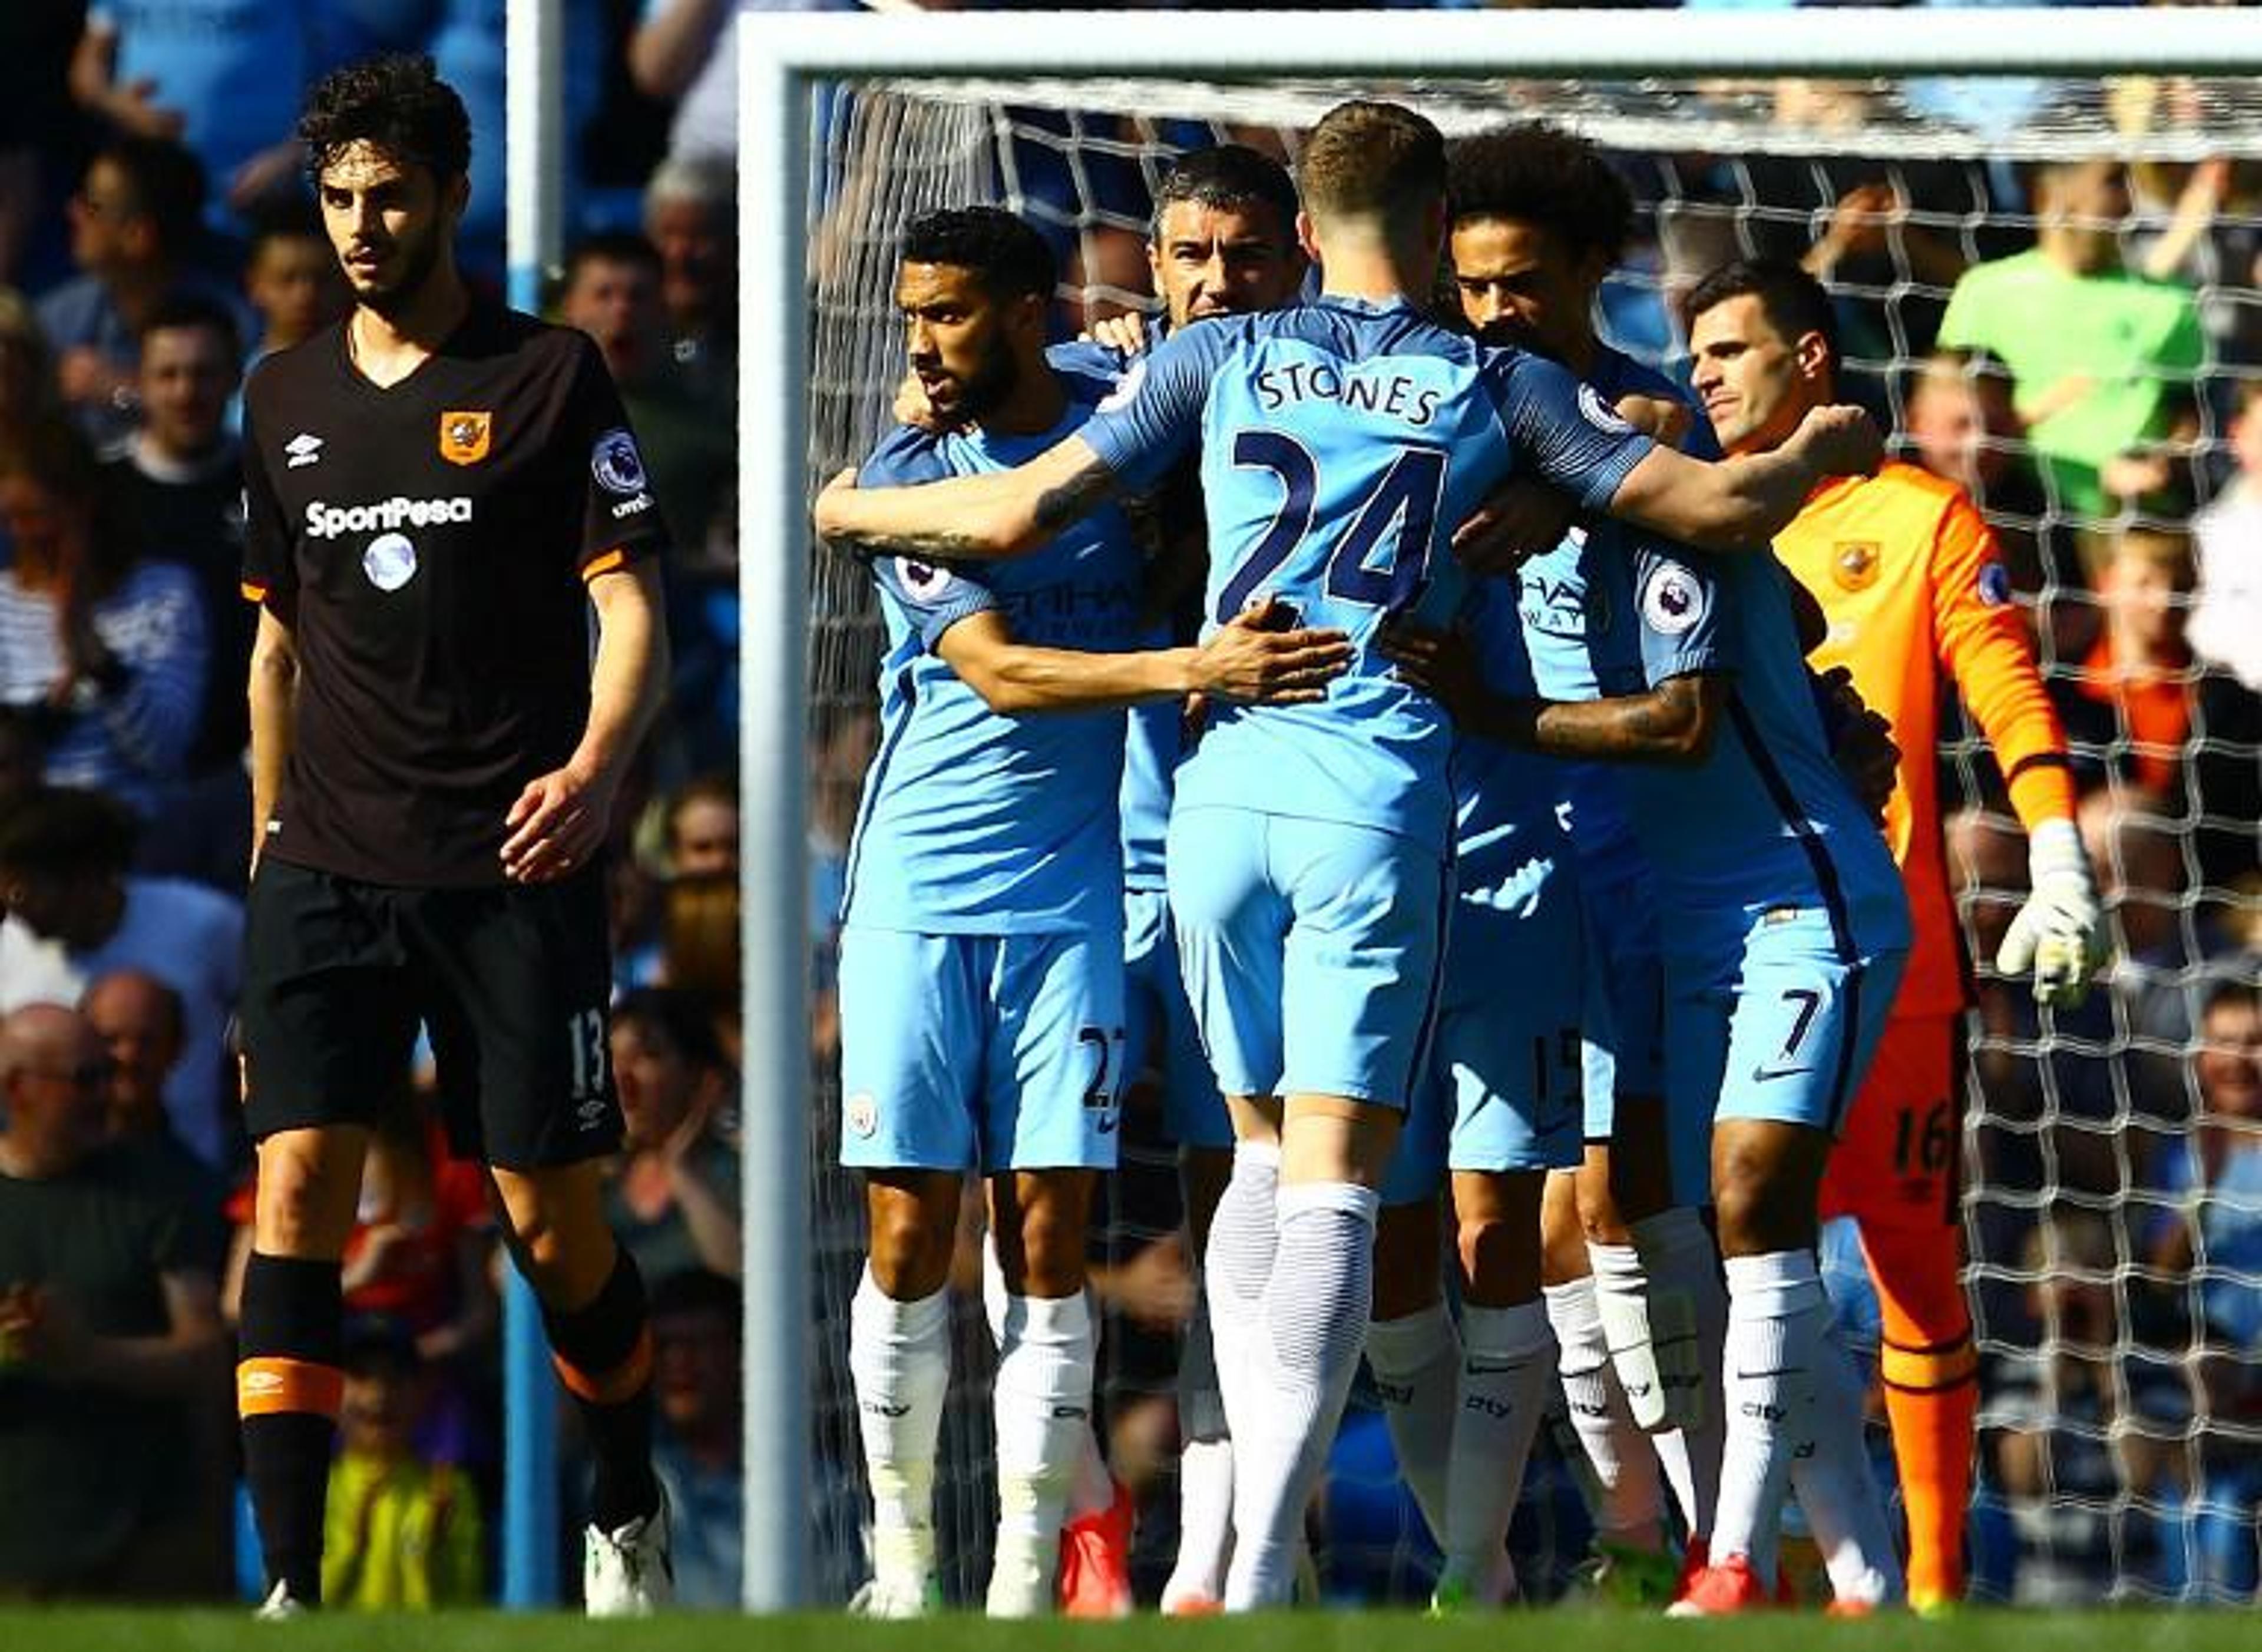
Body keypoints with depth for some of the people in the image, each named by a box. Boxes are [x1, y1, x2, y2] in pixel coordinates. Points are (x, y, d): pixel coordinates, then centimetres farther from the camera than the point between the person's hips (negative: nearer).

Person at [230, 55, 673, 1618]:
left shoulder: (549, 376, -1)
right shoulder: (288, 399, 12)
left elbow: (633, 605, -5)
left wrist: (596, 767, -22)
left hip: (512, 861, -3)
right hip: (329, 868, 3)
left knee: (552, 1219, 2)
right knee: (297, 1186, -12)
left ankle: (631, 1512, 28)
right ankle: (293, 1591, -15)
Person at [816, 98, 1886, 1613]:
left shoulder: (1221, 362, 8)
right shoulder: (1496, 388, 6)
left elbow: (1018, 514, 6)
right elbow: (1714, 506, 7)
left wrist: (850, 511, 24)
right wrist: (1828, 452, 29)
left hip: (1223, 791, 2)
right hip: (1378, 804, -2)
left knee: (1263, 1155, 16)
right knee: (1333, 1185, -4)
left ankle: (1258, 1522, 9)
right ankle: (1263, 1564, -14)